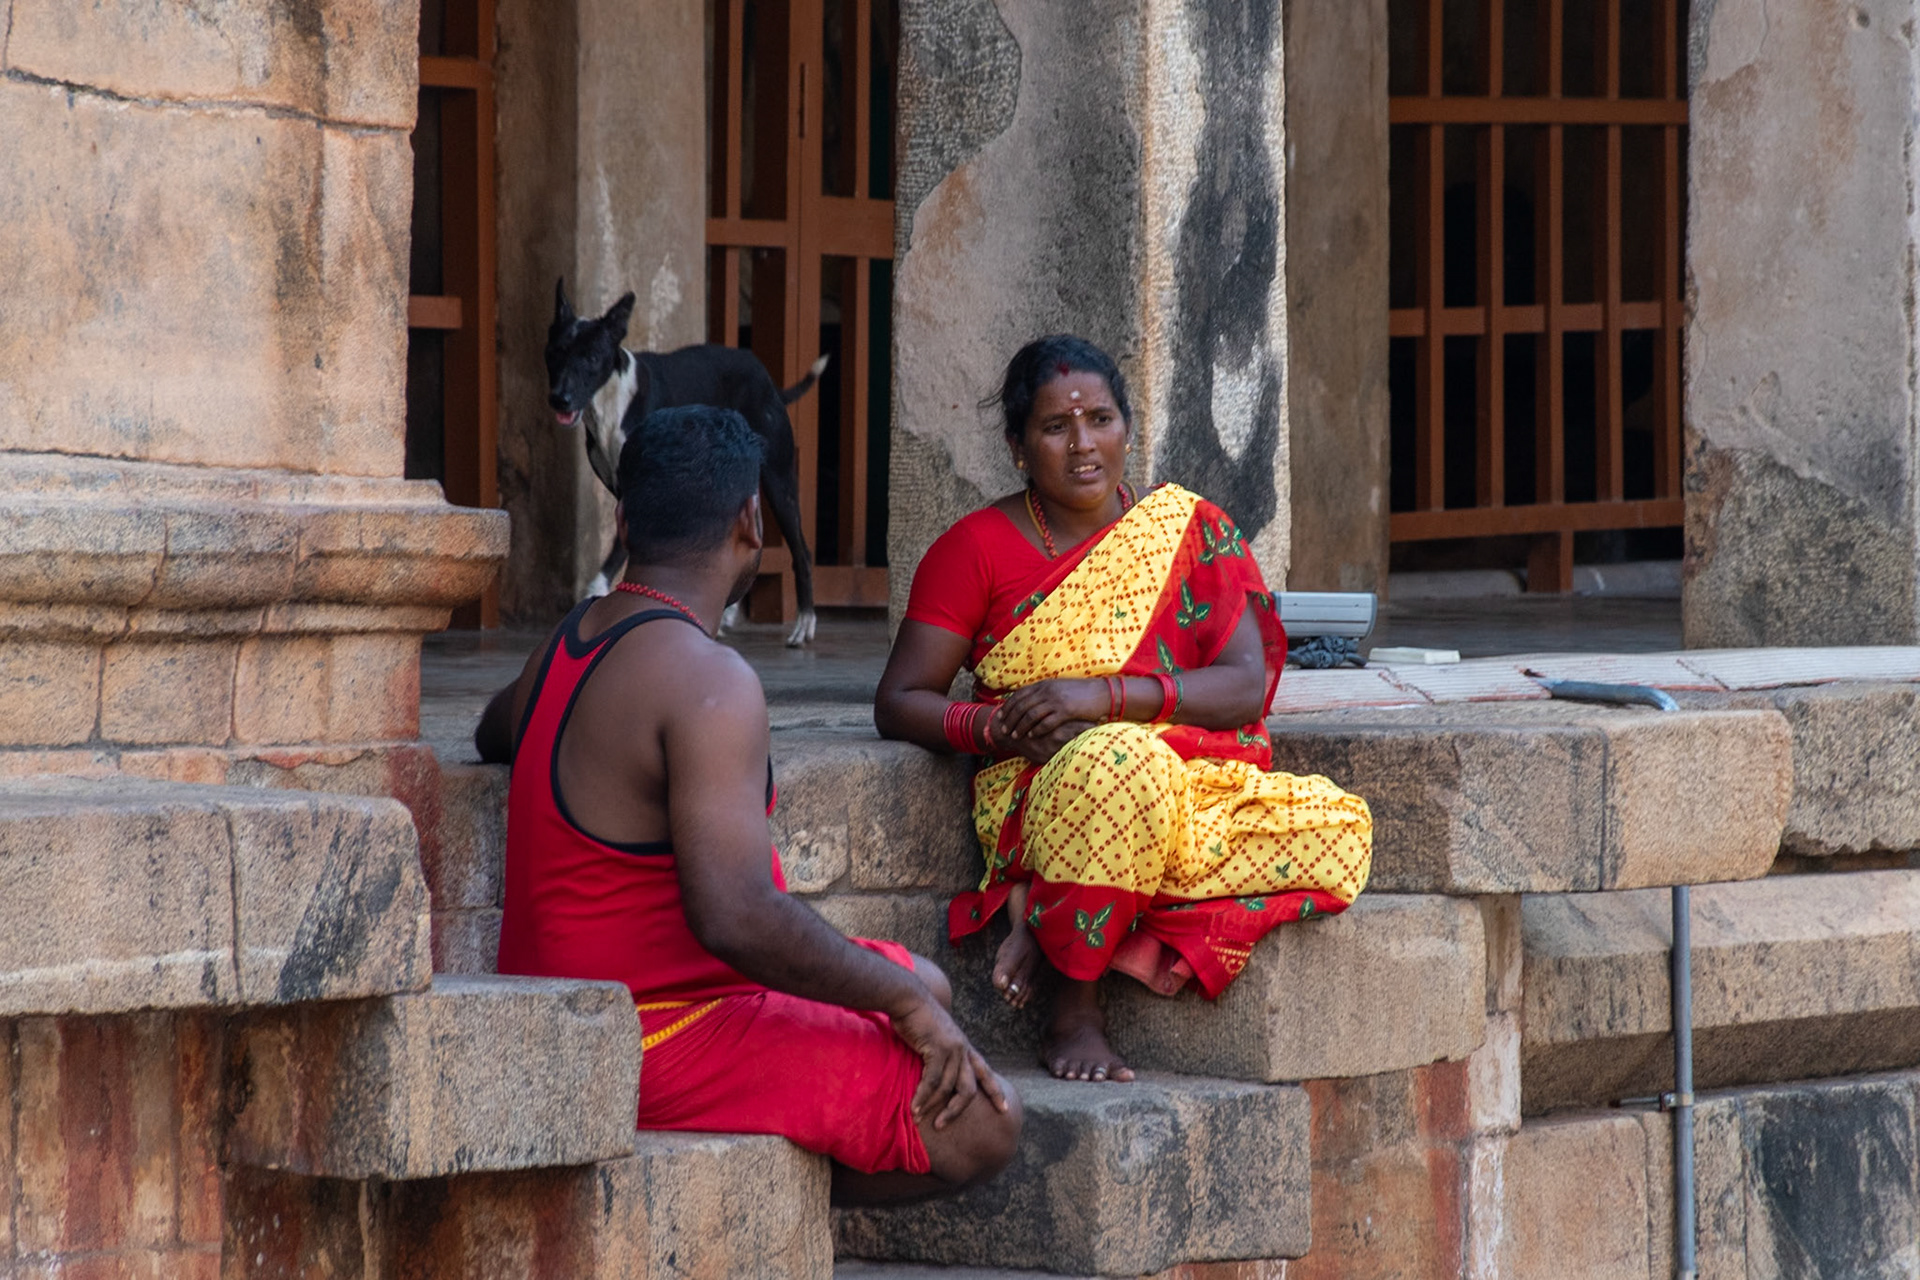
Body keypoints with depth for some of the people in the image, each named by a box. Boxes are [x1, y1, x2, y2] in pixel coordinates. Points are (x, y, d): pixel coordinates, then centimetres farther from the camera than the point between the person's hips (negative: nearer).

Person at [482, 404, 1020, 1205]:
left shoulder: (571, 643, 7)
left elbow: (496, 731, 33)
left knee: (923, 990, 25)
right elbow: (734, 915, -31)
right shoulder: (708, 681, -22)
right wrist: (903, 1001, -17)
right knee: (980, 1124, -13)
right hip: (663, 1042, -10)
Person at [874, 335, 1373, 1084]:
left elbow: (1246, 687, -2)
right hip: (1044, 794, -4)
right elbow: (899, 704, 3)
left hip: (1200, 800, 4)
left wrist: (1104, 695, -18)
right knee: (1124, 760, -39)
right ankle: (1074, 1015, -24)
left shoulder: (1192, 533, 10)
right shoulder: (979, 549, 5)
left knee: (1341, 834, -25)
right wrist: (1004, 728, -18)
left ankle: (1044, 923, -20)